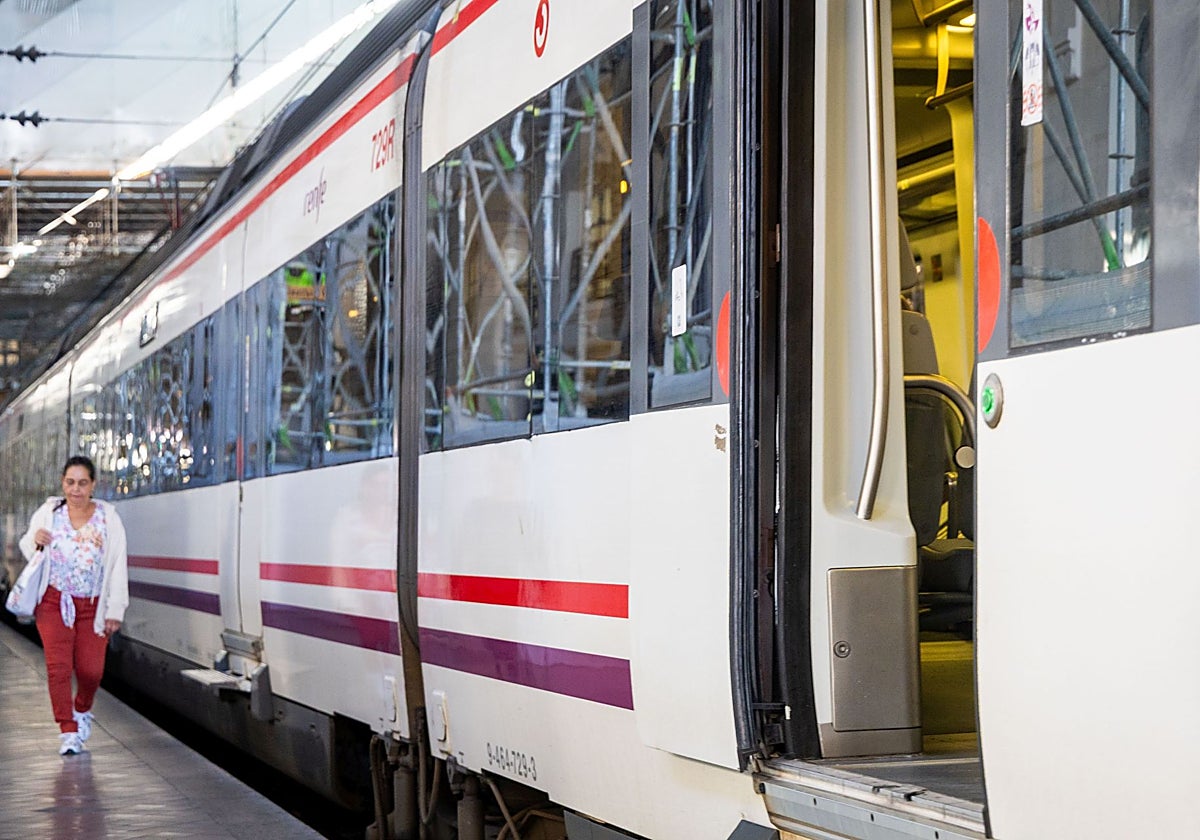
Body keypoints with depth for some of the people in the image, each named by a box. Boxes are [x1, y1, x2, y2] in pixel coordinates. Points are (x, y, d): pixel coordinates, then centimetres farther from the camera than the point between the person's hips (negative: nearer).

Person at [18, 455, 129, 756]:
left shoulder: (108, 519, -2)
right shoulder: (47, 513, 1)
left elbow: (118, 567, -2)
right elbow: (27, 548, 15)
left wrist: (115, 610, -6)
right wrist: (35, 540, -10)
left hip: (92, 606, 0)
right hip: (53, 601, 0)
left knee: (91, 669, -2)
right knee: (58, 666, -9)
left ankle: (82, 711, 30)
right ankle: (68, 731, -1)